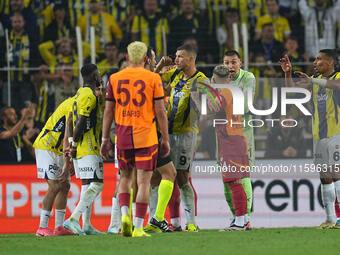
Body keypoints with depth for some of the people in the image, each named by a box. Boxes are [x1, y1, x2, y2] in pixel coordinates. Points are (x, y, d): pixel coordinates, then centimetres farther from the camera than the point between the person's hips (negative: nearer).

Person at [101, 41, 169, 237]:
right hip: (146, 136, -3)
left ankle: (125, 214, -1)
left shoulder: (115, 79, 5)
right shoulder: (153, 78, -3)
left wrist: (105, 138, 13)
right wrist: (165, 139, 4)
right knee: (144, 181, 0)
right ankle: (138, 227, -4)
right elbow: (160, 111, -3)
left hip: (123, 136, 3)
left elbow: (108, 111, 6)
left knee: (125, 177, 20)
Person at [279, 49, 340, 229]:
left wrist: (312, 81, -31)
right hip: (319, 136, 7)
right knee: (325, 177, 7)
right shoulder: (316, 79, 16)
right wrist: (287, 73, -2)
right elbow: (292, 88, 15)